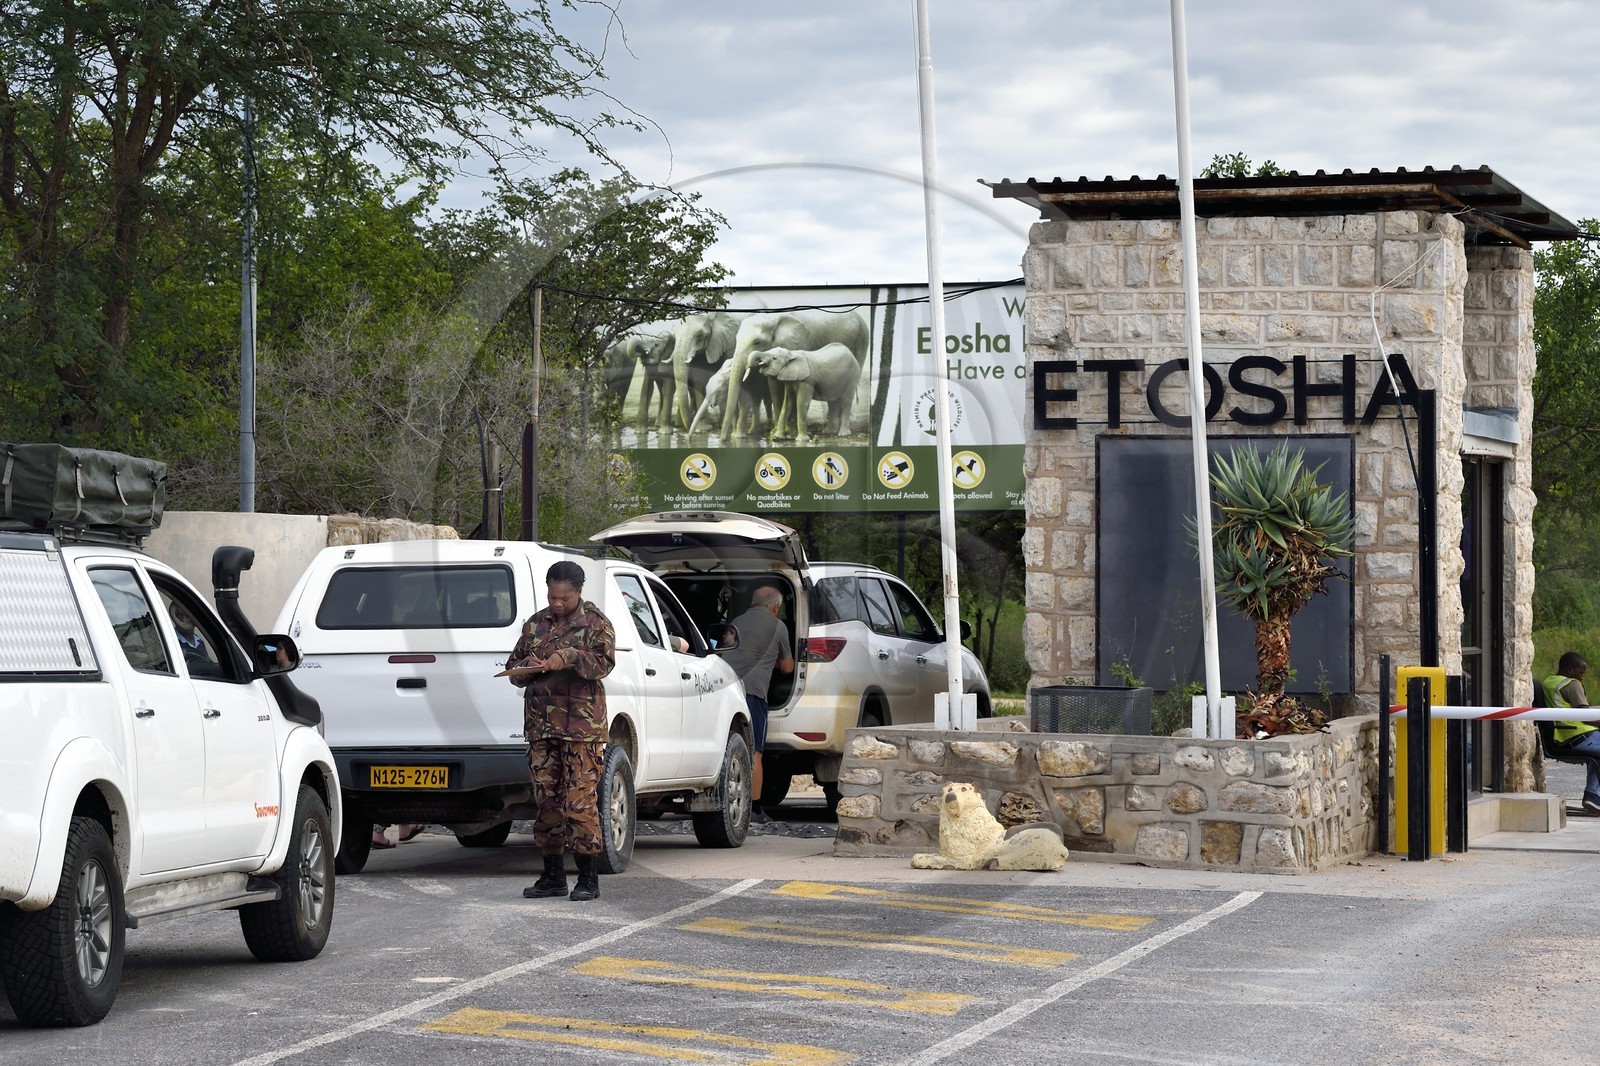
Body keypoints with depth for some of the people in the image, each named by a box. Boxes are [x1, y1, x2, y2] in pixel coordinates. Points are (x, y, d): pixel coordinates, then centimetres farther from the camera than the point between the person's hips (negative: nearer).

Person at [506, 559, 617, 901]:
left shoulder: (595, 623, 3)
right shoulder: (535, 624, 18)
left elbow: (604, 662, -10)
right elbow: (513, 667, 21)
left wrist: (567, 658, -20)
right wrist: (527, 667, -1)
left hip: (582, 726, -5)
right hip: (540, 725, 5)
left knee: (581, 802, -9)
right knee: (546, 801, 6)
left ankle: (588, 878, -3)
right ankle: (553, 876, 13)